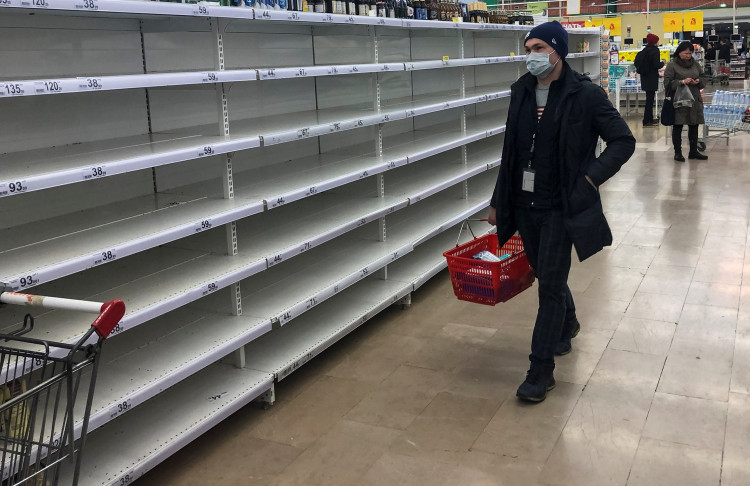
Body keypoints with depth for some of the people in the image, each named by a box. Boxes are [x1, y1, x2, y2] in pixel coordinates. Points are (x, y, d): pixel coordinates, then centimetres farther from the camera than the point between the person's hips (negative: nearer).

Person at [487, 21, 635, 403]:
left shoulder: (585, 95, -11)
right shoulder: (521, 91, 5)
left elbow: (624, 141, -6)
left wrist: (591, 178, -17)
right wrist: (499, 201, 12)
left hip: (560, 206, -5)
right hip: (524, 203, 6)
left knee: (550, 285, -4)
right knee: (545, 274, 20)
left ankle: (541, 372, 6)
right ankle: (567, 324, 50)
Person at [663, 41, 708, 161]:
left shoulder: (695, 64, 12)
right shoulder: (672, 66, -3)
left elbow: (704, 81, 17)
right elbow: (667, 83, -9)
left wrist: (698, 81, -6)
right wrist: (682, 82, -21)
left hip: (694, 100, 5)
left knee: (694, 126, 9)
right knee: (678, 127, 1)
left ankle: (693, 151, 19)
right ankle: (678, 152, 9)